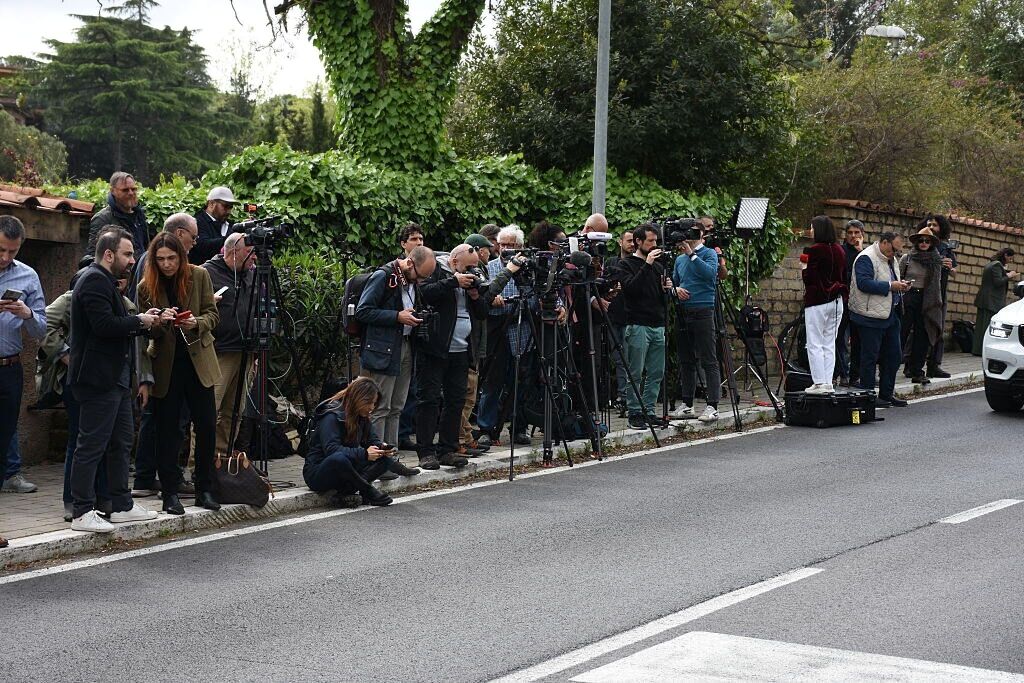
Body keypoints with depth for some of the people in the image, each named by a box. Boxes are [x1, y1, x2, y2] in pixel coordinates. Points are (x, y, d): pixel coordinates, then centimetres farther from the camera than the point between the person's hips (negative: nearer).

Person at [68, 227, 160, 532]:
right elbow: (104, 324, -25)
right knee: (92, 445, -7)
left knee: (121, 442, 15)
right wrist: (139, 321, -12)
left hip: (115, 378, 11)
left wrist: (144, 321, 7)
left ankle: (122, 505, 23)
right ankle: (82, 513, -3)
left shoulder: (105, 281, 20)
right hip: (98, 378, -11)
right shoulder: (94, 281, -14)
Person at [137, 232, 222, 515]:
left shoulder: (199, 276, -1)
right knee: (167, 431, 2)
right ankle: (170, 494, 10)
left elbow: (213, 315, 1)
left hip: (198, 360, 1)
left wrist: (196, 323, -20)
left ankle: (204, 489, 15)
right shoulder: (146, 286, -2)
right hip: (165, 364, -1)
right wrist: (159, 321, -21)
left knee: (207, 427, 2)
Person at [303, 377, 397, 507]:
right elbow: (331, 449, -31)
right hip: (317, 474, -8)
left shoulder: (362, 417, 6)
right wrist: (363, 453, -37)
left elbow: (372, 440, 10)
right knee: (339, 458, -43)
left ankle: (344, 493, -22)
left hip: (346, 470, 8)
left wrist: (380, 448, -16)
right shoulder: (332, 416, -19)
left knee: (387, 460, -9)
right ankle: (368, 492, -20)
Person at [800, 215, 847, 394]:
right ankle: (828, 383, 7)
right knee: (829, 344, 9)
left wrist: (803, 268, 4)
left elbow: (809, 278, -14)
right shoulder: (839, 250, 9)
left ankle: (819, 383, -8)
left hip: (817, 302, -7)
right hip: (837, 301, 7)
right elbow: (844, 277, 13)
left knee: (815, 344, -3)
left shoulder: (814, 250, -12)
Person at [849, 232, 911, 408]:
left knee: (894, 356, 11)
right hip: (871, 316, -10)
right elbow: (864, 283, -25)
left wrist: (900, 286, 6)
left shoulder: (892, 260, 17)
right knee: (870, 358, -2)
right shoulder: (866, 258, -13)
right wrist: (890, 286, -23)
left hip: (891, 314, 10)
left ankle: (887, 394, 19)